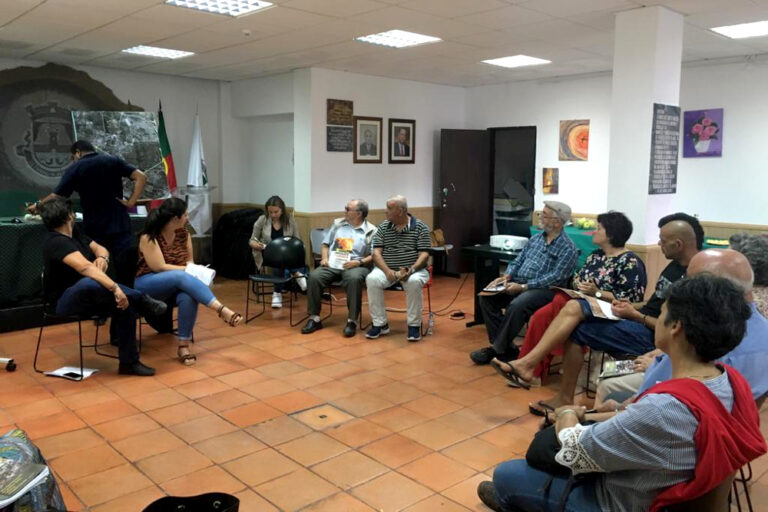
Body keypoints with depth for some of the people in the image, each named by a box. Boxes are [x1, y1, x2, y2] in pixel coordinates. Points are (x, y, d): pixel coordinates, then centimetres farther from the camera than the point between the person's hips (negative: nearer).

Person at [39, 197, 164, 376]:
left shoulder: (74, 233, 8)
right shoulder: (57, 242, -21)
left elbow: (99, 248, 14)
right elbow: (86, 268, -34)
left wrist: (102, 258, -11)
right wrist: (115, 288, -42)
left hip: (88, 297, 9)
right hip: (65, 301, -9)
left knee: (124, 305, -18)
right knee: (88, 283, -41)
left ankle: (128, 362, -10)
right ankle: (142, 300, -25)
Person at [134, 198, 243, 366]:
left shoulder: (183, 234, 3)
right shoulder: (149, 237, -14)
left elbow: (189, 262, 7)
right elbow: (159, 267, -19)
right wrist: (188, 270, -18)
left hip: (176, 284, 5)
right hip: (147, 285, -4)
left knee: (189, 297, -33)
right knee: (181, 277, -37)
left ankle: (183, 345, -26)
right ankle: (221, 309, -46)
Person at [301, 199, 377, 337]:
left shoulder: (371, 231, 3)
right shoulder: (338, 224, 18)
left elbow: (374, 256, -4)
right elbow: (326, 244, 21)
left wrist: (359, 262, -18)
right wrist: (324, 258, 2)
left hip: (355, 266, -4)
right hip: (333, 264, 4)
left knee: (354, 278, -39)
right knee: (314, 276, -25)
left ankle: (352, 321, -30)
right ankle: (314, 318, -17)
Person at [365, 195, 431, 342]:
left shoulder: (420, 227, -2)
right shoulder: (383, 228, 5)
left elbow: (424, 254, -6)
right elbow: (376, 253, -2)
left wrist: (411, 270, -24)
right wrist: (387, 271, -20)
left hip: (413, 269, -2)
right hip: (387, 269, 2)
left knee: (414, 282, -36)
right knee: (372, 279, -28)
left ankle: (414, 325, -18)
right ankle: (380, 324, -16)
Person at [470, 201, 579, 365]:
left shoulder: (568, 248, -8)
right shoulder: (535, 239, 14)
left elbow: (556, 278, -17)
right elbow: (518, 261, 17)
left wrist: (524, 287, -24)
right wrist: (506, 276, -5)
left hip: (545, 290, -7)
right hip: (519, 284, 7)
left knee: (516, 305, -35)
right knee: (487, 298, -13)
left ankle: (497, 350, -16)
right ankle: (506, 346, -7)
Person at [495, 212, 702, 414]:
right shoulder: (676, 266, 14)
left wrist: (635, 315, -14)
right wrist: (631, 307, 4)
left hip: (650, 335, -9)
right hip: (638, 321, 9)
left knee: (575, 328, -15)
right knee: (574, 307, -9)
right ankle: (528, 363, -11)